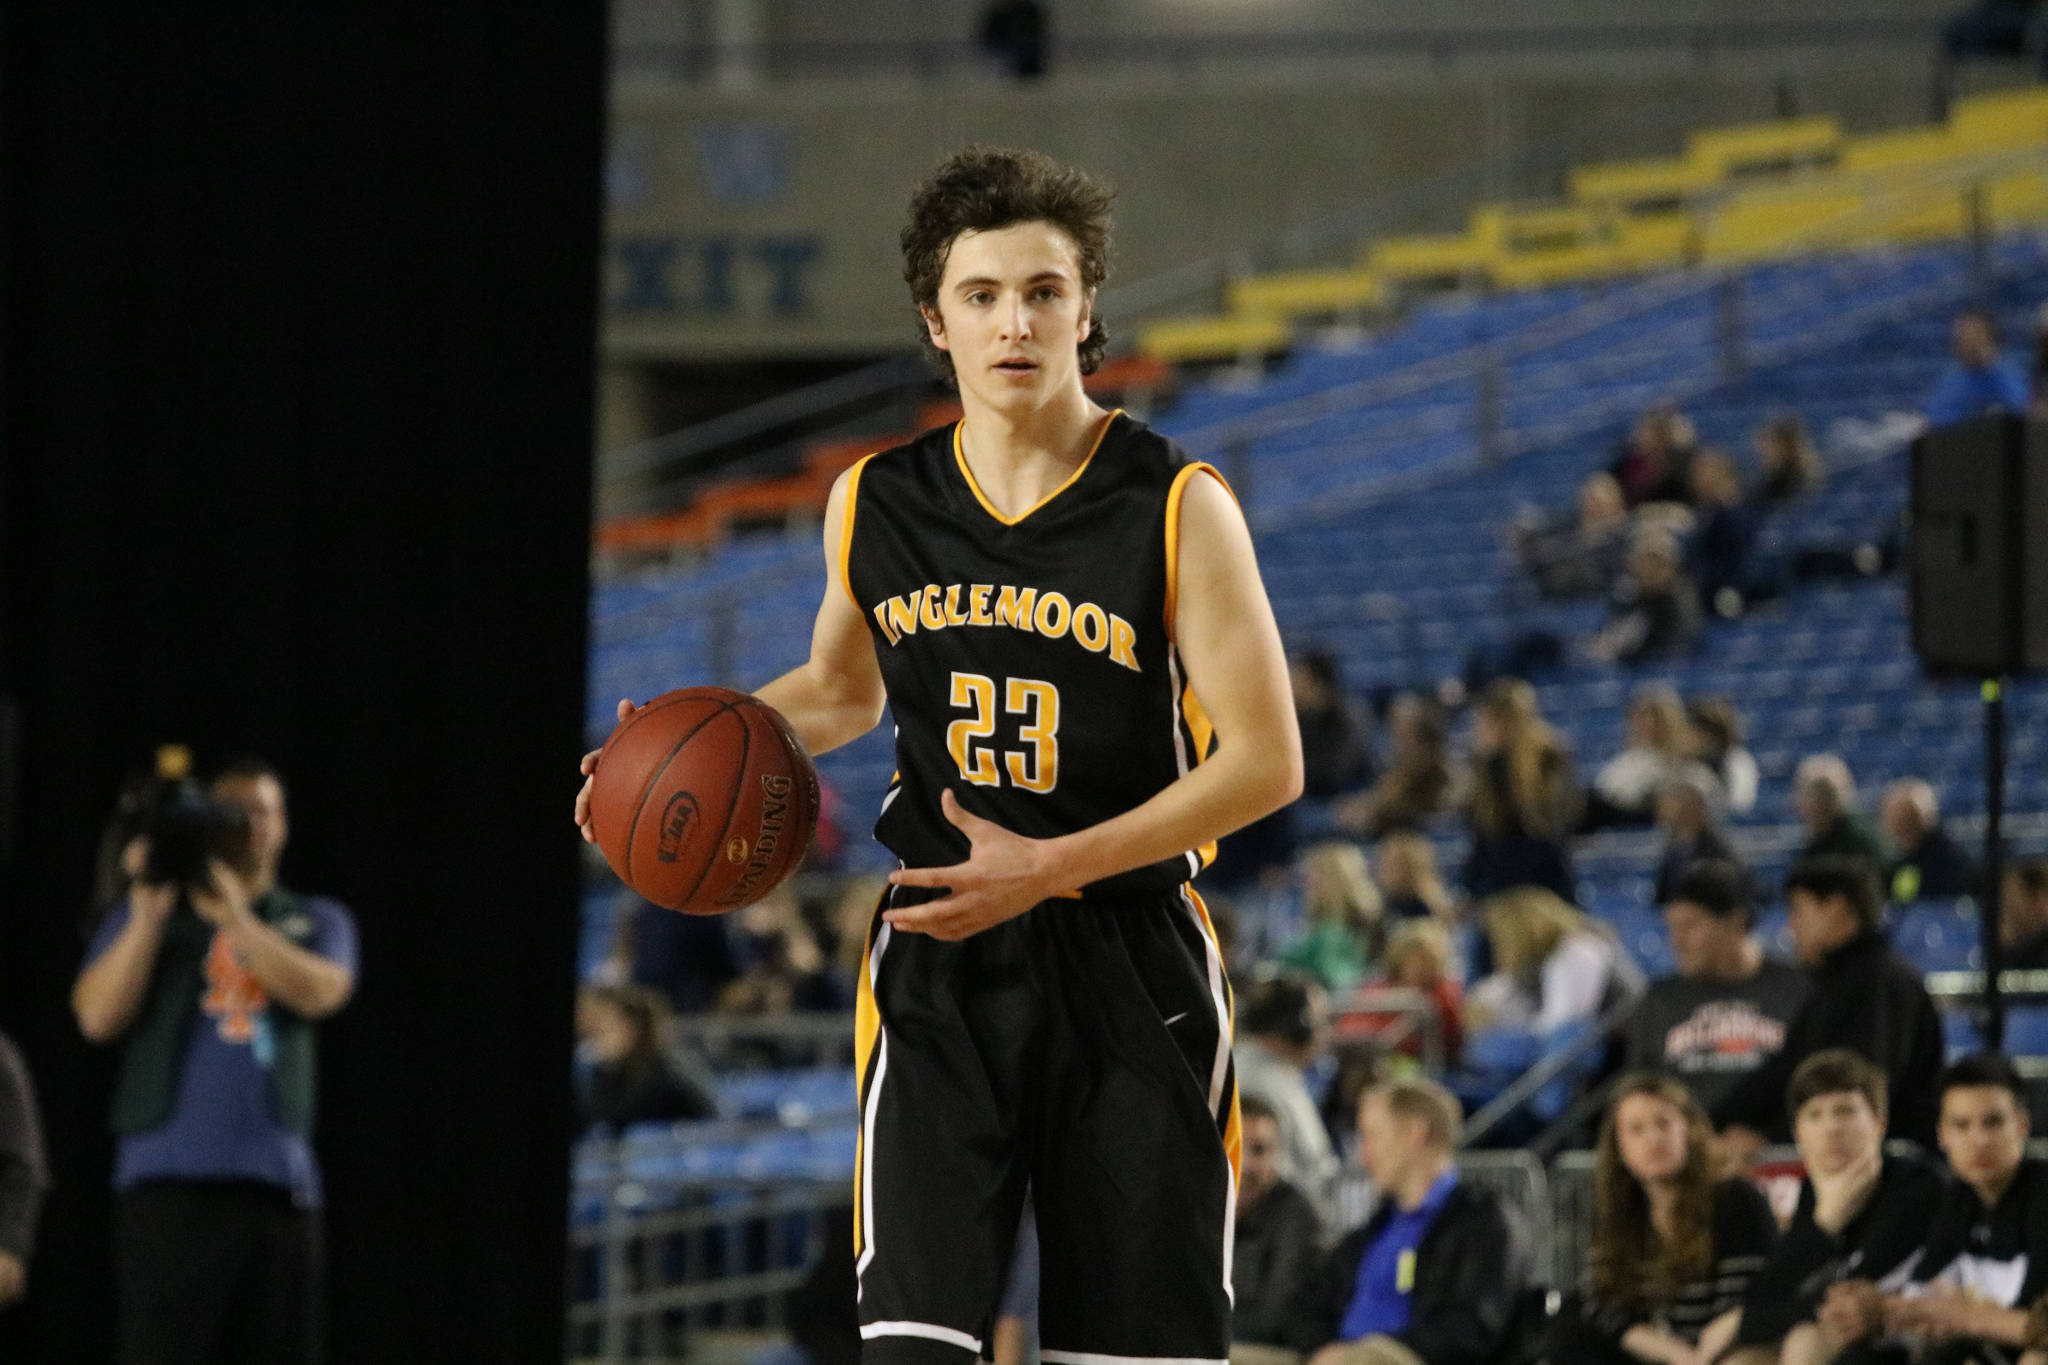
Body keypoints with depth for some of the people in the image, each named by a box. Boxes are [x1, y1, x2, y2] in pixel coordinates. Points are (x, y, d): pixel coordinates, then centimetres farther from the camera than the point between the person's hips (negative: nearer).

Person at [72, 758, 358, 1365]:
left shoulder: (316, 922, 16)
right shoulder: (145, 916, 14)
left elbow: (318, 992, -6)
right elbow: (97, 1017, -1)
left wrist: (233, 915, -13)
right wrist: (148, 915, -8)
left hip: (278, 1178, 2)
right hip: (168, 1176, -2)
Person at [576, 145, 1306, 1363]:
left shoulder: (1176, 506, -8)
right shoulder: (875, 506, 4)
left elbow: (1267, 762, -10)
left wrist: (1049, 868, -18)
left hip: (1128, 962, -2)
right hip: (940, 969, 2)